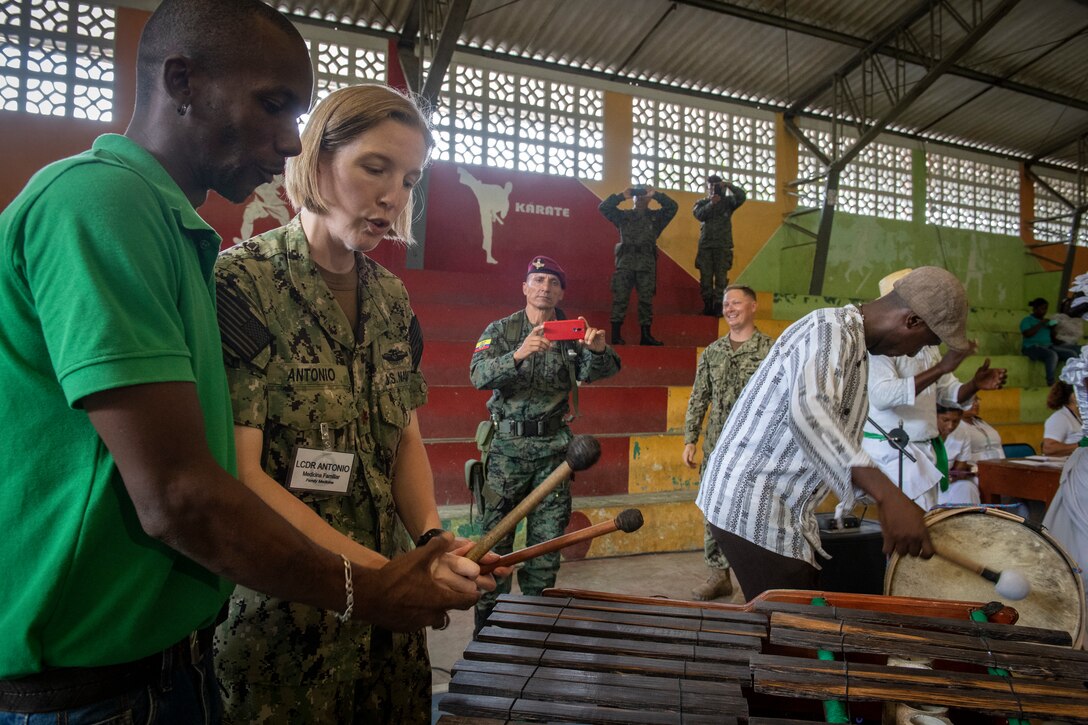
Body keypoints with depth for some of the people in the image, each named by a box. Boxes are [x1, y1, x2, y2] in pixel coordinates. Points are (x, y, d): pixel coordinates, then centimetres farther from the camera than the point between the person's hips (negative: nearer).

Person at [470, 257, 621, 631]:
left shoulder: (572, 334, 7)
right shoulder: (501, 330, 1)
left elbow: (594, 371, -6)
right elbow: (480, 375, -14)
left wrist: (598, 350, -29)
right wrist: (518, 355, -32)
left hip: (553, 445, 2)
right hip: (508, 443, -2)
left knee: (547, 538, 8)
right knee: (496, 533, 1)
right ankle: (488, 621, 15)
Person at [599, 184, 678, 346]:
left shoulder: (655, 216, 15)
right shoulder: (623, 215, 15)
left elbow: (673, 206, 3)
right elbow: (603, 207, 7)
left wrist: (655, 194, 2)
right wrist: (622, 196, 3)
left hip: (647, 262, 1)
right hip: (625, 260, -1)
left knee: (646, 299, 2)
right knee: (620, 298, -4)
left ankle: (646, 335, 7)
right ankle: (616, 335, -3)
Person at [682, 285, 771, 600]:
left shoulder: (771, 350, -2)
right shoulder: (712, 352, 10)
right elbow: (698, 398, 11)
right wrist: (690, 439, 6)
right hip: (716, 448, 4)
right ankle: (719, 576, 21)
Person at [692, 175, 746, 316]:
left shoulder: (727, 201, 8)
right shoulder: (702, 203, 11)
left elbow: (742, 197, -8)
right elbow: (698, 214, -9)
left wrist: (729, 185, -16)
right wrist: (711, 203, -20)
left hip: (723, 246, -1)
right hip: (705, 246, 1)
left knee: (721, 278, -6)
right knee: (705, 277, 2)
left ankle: (719, 306, -4)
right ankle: (707, 305, 10)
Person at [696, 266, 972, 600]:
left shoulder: (856, 347, 15)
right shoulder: (829, 330, -18)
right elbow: (808, 413, -39)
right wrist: (888, 496, -48)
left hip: (784, 509, 10)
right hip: (751, 503, -10)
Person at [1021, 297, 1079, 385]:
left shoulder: (1045, 320, 23)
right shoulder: (1027, 320, 3)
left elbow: (1052, 336, 22)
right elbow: (1027, 334, -15)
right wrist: (1040, 324, -13)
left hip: (1048, 346, 7)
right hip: (1032, 347, -7)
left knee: (1072, 354, -18)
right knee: (1052, 355, -38)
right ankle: (1051, 384, -36)